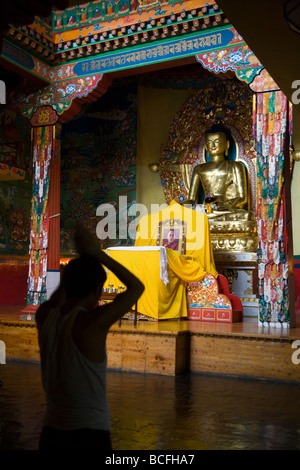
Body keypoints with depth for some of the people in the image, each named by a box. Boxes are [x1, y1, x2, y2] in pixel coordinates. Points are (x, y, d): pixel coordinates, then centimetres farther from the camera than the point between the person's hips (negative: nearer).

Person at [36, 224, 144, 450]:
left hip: (51, 432, 6)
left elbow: (56, 300, 23)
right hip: (89, 435, -6)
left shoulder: (44, 316, -3)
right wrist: (98, 254, -2)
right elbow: (137, 287, -5)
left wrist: (82, 257, 19)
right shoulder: (93, 322, -19)